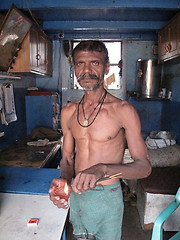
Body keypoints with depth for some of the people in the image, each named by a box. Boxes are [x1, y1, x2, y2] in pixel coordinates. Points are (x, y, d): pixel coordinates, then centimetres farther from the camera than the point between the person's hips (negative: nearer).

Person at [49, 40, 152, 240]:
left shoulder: (123, 110, -16)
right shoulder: (68, 112, -1)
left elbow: (144, 166, -17)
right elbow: (67, 157, 6)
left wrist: (103, 169, -33)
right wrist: (63, 179, -15)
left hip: (107, 198, -4)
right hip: (75, 194, 4)